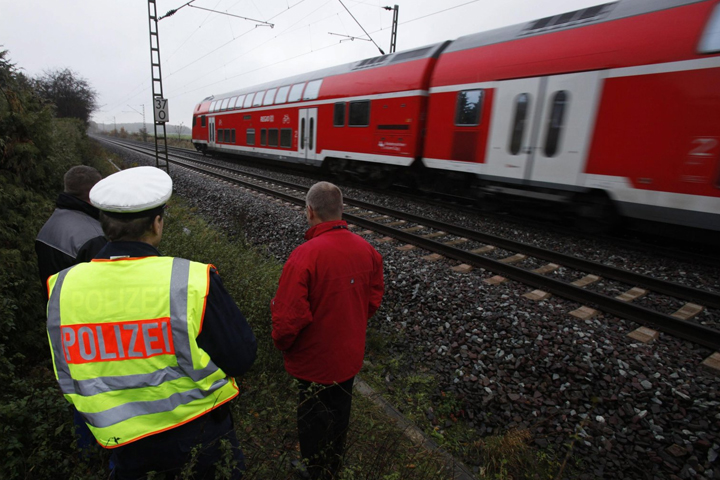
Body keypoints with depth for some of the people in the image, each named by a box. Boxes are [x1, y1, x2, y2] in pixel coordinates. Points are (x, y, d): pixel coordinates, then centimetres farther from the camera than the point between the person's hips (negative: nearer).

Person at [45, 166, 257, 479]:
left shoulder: (62, 287, -13)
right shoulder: (191, 281, -28)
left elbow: (67, 379, 2)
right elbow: (241, 359, -19)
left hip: (125, 444, 4)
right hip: (198, 432, -3)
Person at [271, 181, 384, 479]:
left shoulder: (304, 256, -30)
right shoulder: (367, 250, -11)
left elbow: (288, 317, -28)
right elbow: (374, 300, 1)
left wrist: (281, 343, -6)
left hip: (315, 361, -6)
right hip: (350, 355, 6)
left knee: (314, 420, 20)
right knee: (340, 411, 28)